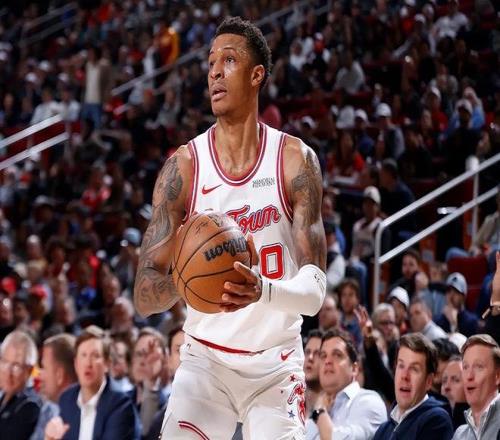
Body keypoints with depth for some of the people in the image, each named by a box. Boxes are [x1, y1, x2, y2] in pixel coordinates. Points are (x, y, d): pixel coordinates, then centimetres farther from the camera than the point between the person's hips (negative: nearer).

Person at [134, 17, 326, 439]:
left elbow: (315, 289, -11)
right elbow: (143, 297, -7)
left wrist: (263, 291, -33)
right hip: (206, 358, 0)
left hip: (276, 364, 0)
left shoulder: (296, 159, -6)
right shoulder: (184, 165, -5)